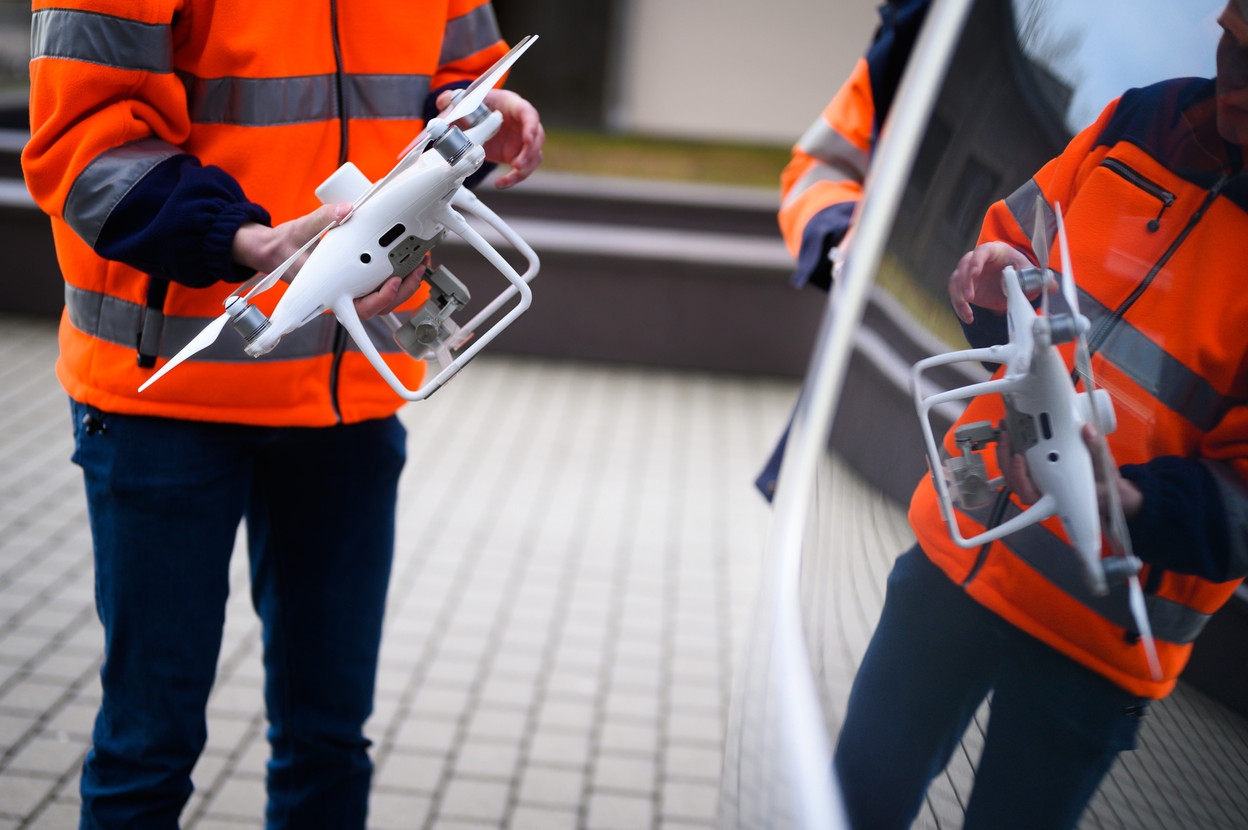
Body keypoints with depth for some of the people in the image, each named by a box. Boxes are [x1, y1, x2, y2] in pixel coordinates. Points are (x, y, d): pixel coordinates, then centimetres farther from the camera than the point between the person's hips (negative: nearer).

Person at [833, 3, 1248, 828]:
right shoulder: (1153, 118, -2)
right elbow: (1017, 235, 13)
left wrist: (1130, 506, -34)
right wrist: (1000, 282, -9)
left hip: (1101, 635, -4)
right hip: (959, 549, 4)